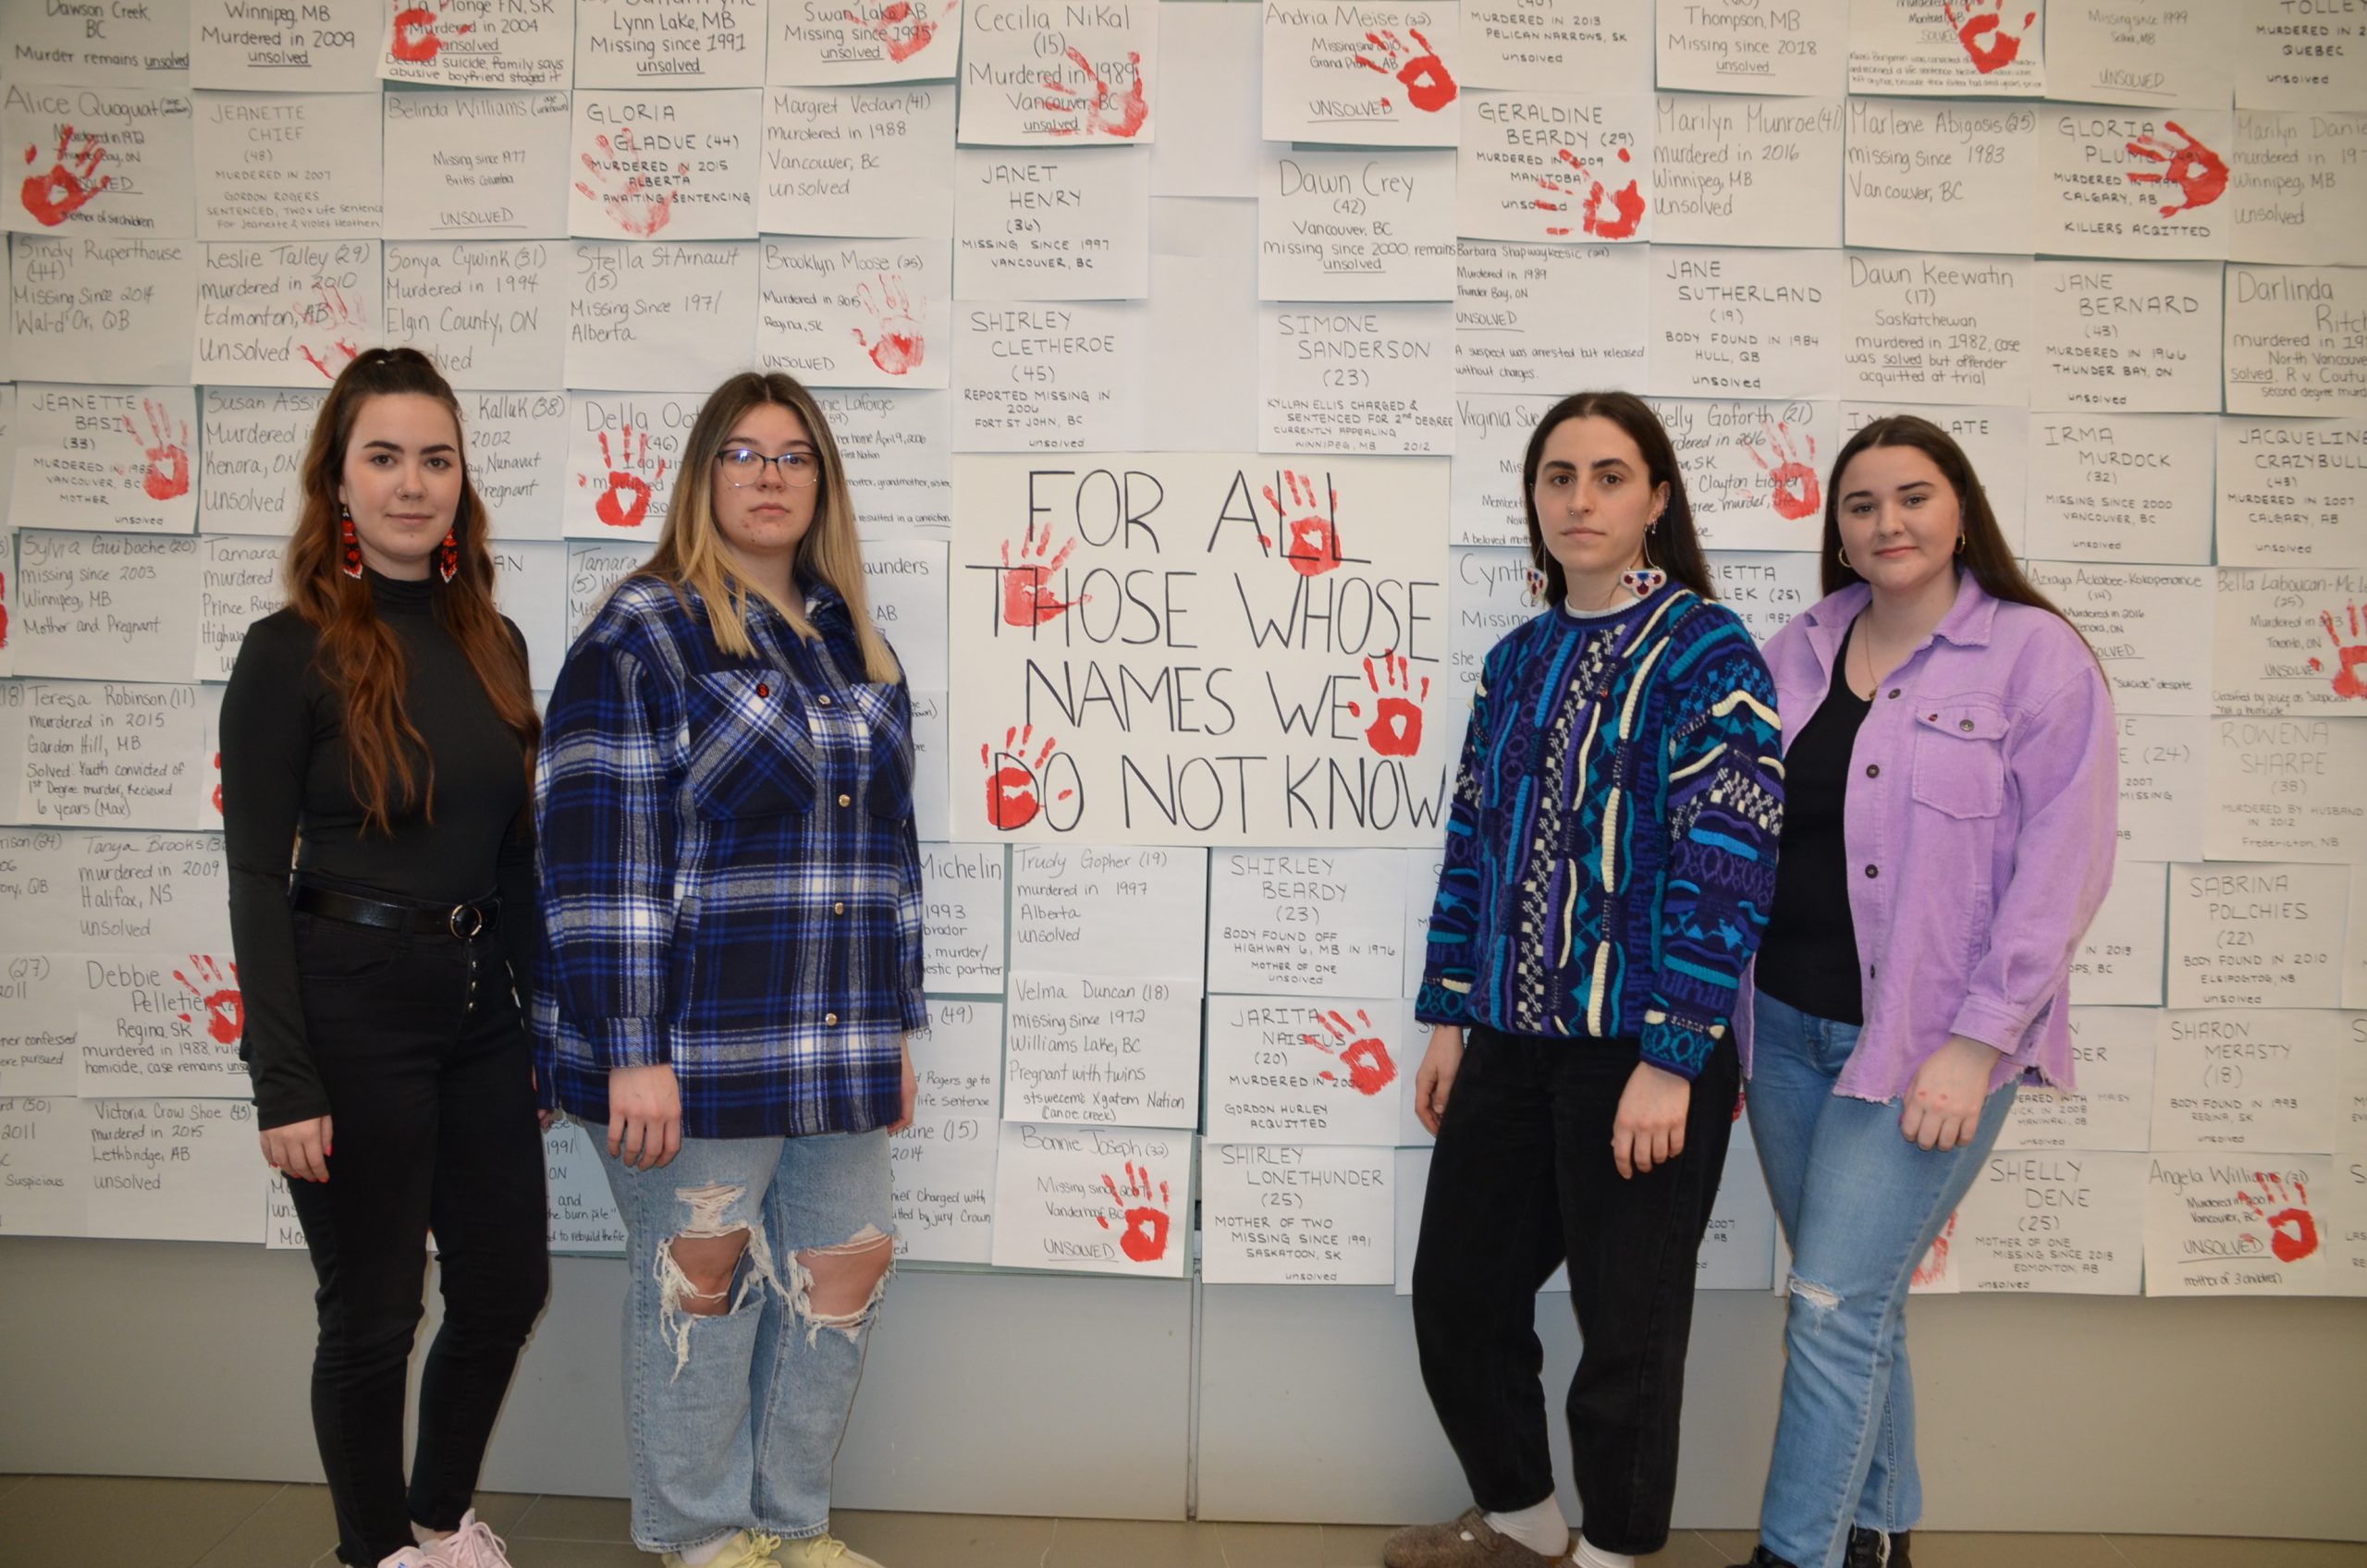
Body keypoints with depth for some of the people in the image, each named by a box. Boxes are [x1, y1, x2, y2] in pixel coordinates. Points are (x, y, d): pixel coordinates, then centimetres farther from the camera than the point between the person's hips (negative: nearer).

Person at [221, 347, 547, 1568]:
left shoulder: (493, 644, 7)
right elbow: (256, 880, -11)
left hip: (478, 1001, 6)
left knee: (507, 1285, 14)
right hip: (353, 1012, -6)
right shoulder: (290, 654, -9)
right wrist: (285, 1086, -15)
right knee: (373, 1314, 7)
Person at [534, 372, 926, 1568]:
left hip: (833, 1049, 6)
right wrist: (629, 1051, -18)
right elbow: (600, 854, -13)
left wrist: (895, 1027, 16)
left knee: (847, 1263, 10)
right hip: (697, 1043, -6)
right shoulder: (642, 636, -7)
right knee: (702, 1275, 6)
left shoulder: (853, 647, 14)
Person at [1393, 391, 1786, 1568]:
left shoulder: (1705, 651, -9)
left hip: (1641, 1051, -6)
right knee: (1456, 1293, 14)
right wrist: (1449, 1018, 10)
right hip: (1514, 1037, 6)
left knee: (1626, 1325, 7)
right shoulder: (1519, 658, 10)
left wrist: (1670, 1060, -20)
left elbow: (1729, 859, -16)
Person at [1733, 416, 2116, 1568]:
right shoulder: (1798, 653, 9)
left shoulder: (2036, 657, -6)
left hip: (1928, 1042, -5)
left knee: (1833, 1306, -7)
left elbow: (2061, 868, -11)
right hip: (1784, 1025, 5)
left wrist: (1975, 1045, -15)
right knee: (1861, 1300, 16)